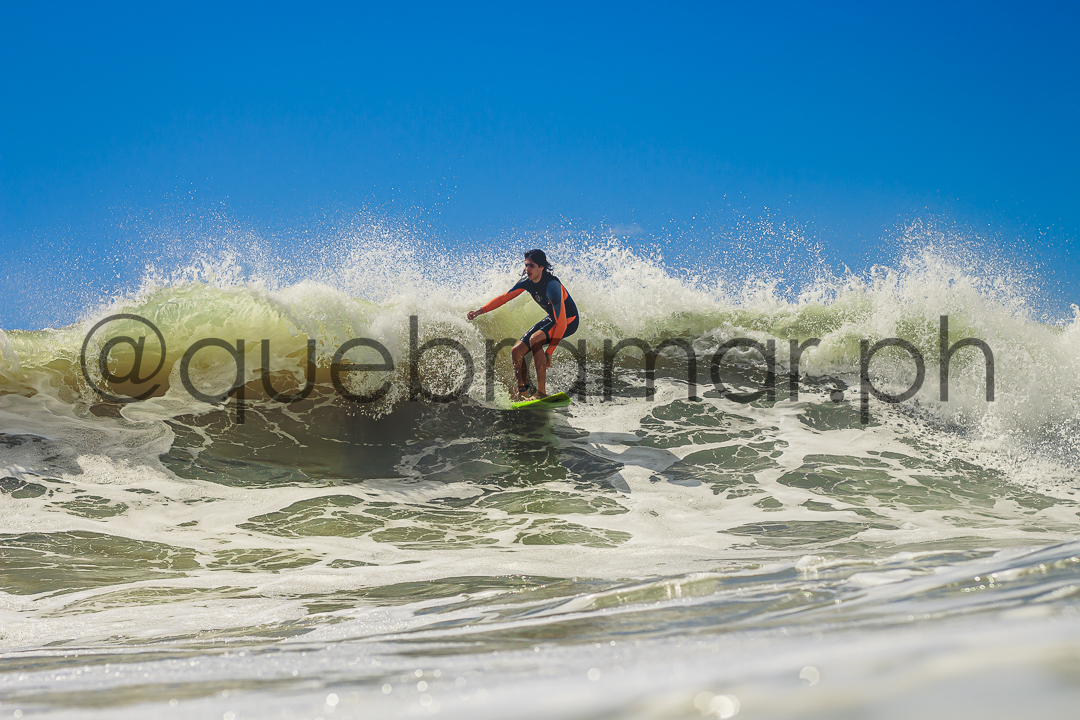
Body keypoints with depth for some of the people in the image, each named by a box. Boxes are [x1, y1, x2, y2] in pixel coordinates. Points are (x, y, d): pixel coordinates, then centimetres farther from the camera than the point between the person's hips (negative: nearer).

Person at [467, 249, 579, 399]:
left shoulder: (552, 286, -33)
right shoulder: (527, 281, -9)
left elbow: (561, 323, -34)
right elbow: (505, 297, 3)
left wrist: (549, 352, -34)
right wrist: (480, 311, -6)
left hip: (569, 321, -8)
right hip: (551, 318, 8)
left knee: (535, 339, -34)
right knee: (516, 352, -2)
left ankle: (541, 392, -32)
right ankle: (522, 394, 9)